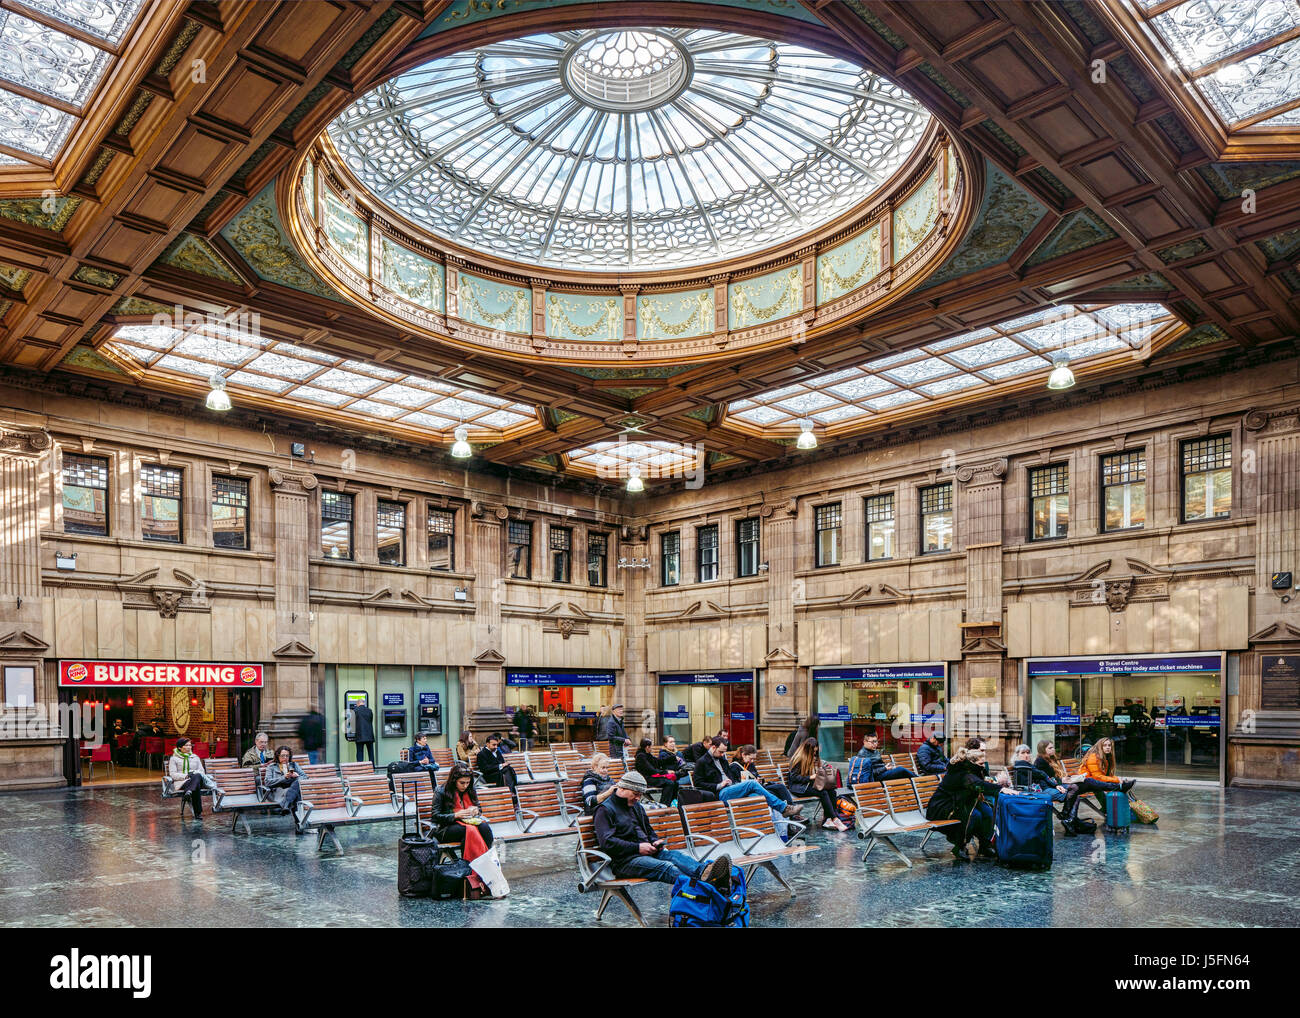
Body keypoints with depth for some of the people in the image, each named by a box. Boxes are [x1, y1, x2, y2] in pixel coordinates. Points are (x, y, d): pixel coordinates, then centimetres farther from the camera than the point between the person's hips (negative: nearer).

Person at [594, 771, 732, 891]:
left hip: (647, 852, 7)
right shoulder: (605, 810, -1)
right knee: (665, 866, -33)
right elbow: (607, 842, -13)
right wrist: (638, 847, -16)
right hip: (625, 861, -7)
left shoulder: (636, 806, 26)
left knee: (676, 855, -26)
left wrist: (656, 842, 10)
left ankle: (704, 872, -56)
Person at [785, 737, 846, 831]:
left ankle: (828, 820, -24)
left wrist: (823, 770, 4)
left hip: (811, 784, 7)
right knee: (823, 793, -29)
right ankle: (835, 819, -28)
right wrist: (810, 777, -17)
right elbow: (794, 777, -14)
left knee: (831, 791, -20)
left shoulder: (814, 757, 14)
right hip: (799, 787, -7)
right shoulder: (798, 759, -10)